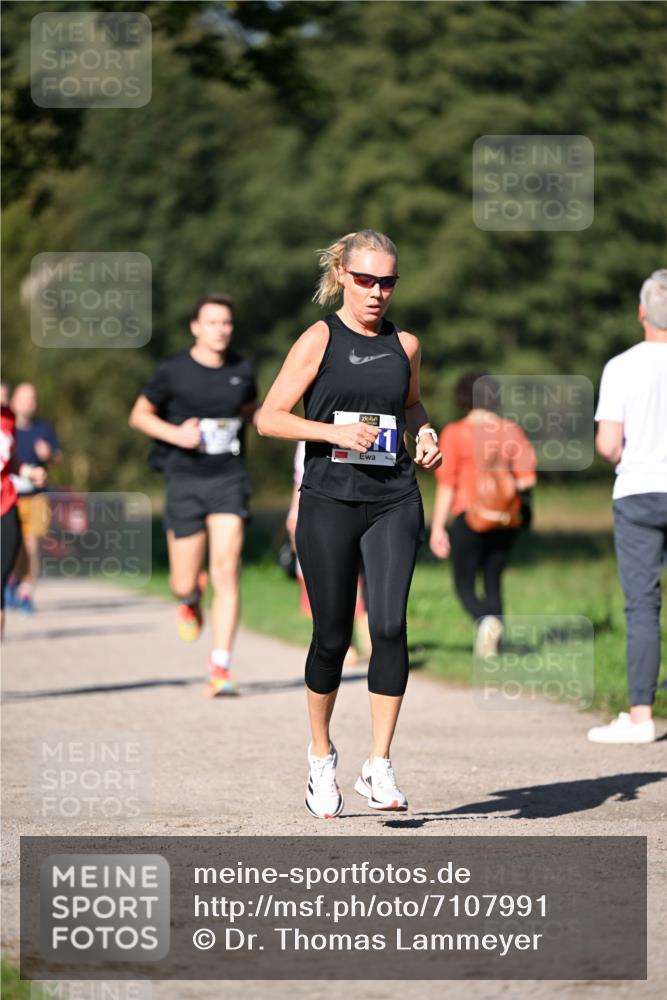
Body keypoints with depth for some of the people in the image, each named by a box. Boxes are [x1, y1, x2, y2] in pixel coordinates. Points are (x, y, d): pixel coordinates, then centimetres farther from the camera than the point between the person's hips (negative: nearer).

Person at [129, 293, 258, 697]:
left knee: (226, 572, -14)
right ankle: (192, 598, 42)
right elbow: (139, 414, 4)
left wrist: (231, 431, 2)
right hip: (185, 481, -1)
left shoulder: (242, 371, 2)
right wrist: (175, 433, -13)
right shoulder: (173, 371, -6)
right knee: (183, 584, 2)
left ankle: (221, 668, -14)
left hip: (229, 480, 1)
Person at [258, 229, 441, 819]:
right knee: (332, 635, 3)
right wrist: (334, 431, -16)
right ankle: (321, 755, 26)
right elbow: (269, 417, -3)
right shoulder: (320, 339, 0)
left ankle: (379, 767, -7)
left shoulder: (404, 345, 11)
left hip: (393, 502, 2)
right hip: (330, 502, -2)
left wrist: (424, 433, 10)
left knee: (390, 626, -13)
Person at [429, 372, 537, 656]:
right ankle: (492, 645, 7)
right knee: (493, 581, 14)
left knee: (464, 584, 5)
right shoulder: (511, 431, 3)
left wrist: (437, 527, -6)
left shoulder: (455, 433, -6)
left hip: (469, 516, -4)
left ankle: (486, 620, -25)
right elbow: (527, 478, -1)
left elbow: (446, 485, -9)